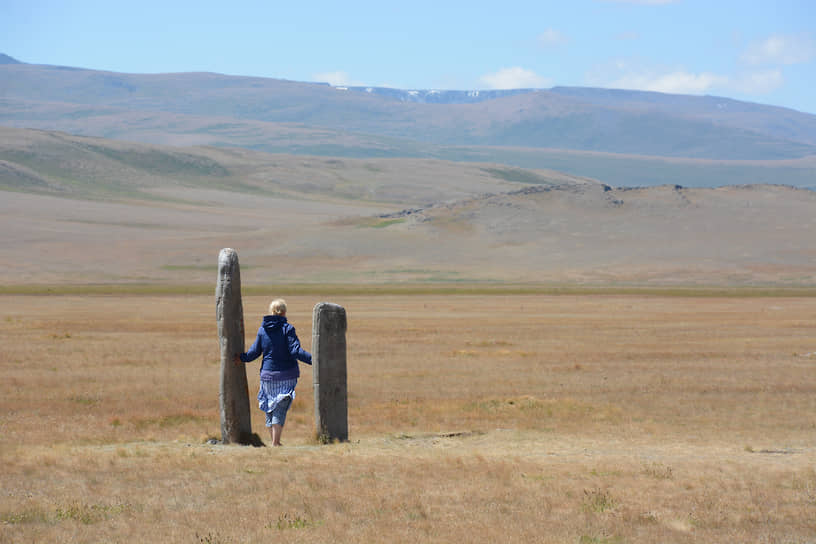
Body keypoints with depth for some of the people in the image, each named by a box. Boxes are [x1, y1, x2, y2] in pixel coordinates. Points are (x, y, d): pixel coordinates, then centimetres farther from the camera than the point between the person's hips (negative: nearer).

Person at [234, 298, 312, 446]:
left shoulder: (262, 330, 4)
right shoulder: (287, 329, -9)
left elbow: (254, 352, 9)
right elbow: (296, 350, -18)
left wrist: (242, 358, 28)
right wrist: (313, 359, -22)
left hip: (268, 375, 4)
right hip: (286, 375, -4)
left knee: (269, 409, 15)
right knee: (280, 409, -2)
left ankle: (274, 441, 19)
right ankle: (275, 443, -8)